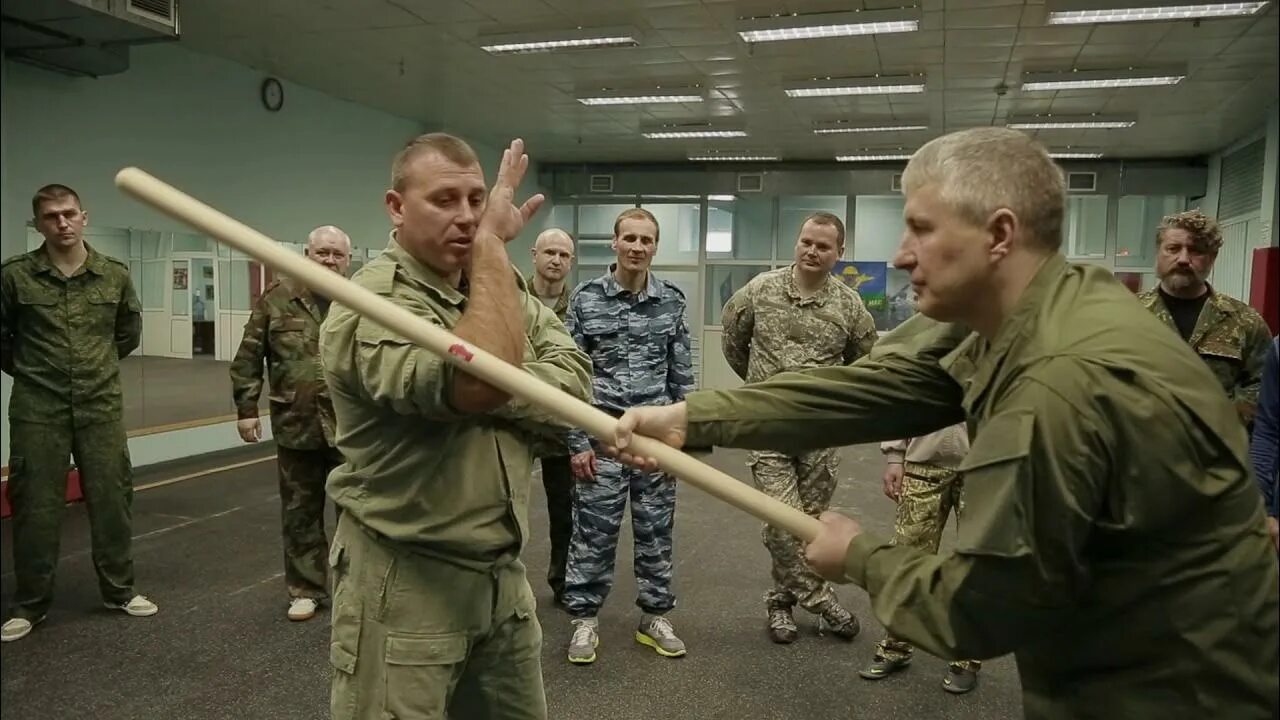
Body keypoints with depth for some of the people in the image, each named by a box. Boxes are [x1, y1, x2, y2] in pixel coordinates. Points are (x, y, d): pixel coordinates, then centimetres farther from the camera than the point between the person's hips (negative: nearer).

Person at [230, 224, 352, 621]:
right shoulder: (277, 298, 2)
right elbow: (248, 358, 4)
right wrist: (246, 407, 0)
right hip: (296, 426, 1)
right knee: (299, 513, 12)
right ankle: (306, 589, 26)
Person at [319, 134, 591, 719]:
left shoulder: (504, 290, 8)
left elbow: (573, 388, -5)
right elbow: (480, 382, -34)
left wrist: (485, 390, -21)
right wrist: (492, 243, -24)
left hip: (501, 573, 7)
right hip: (406, 581, -7)